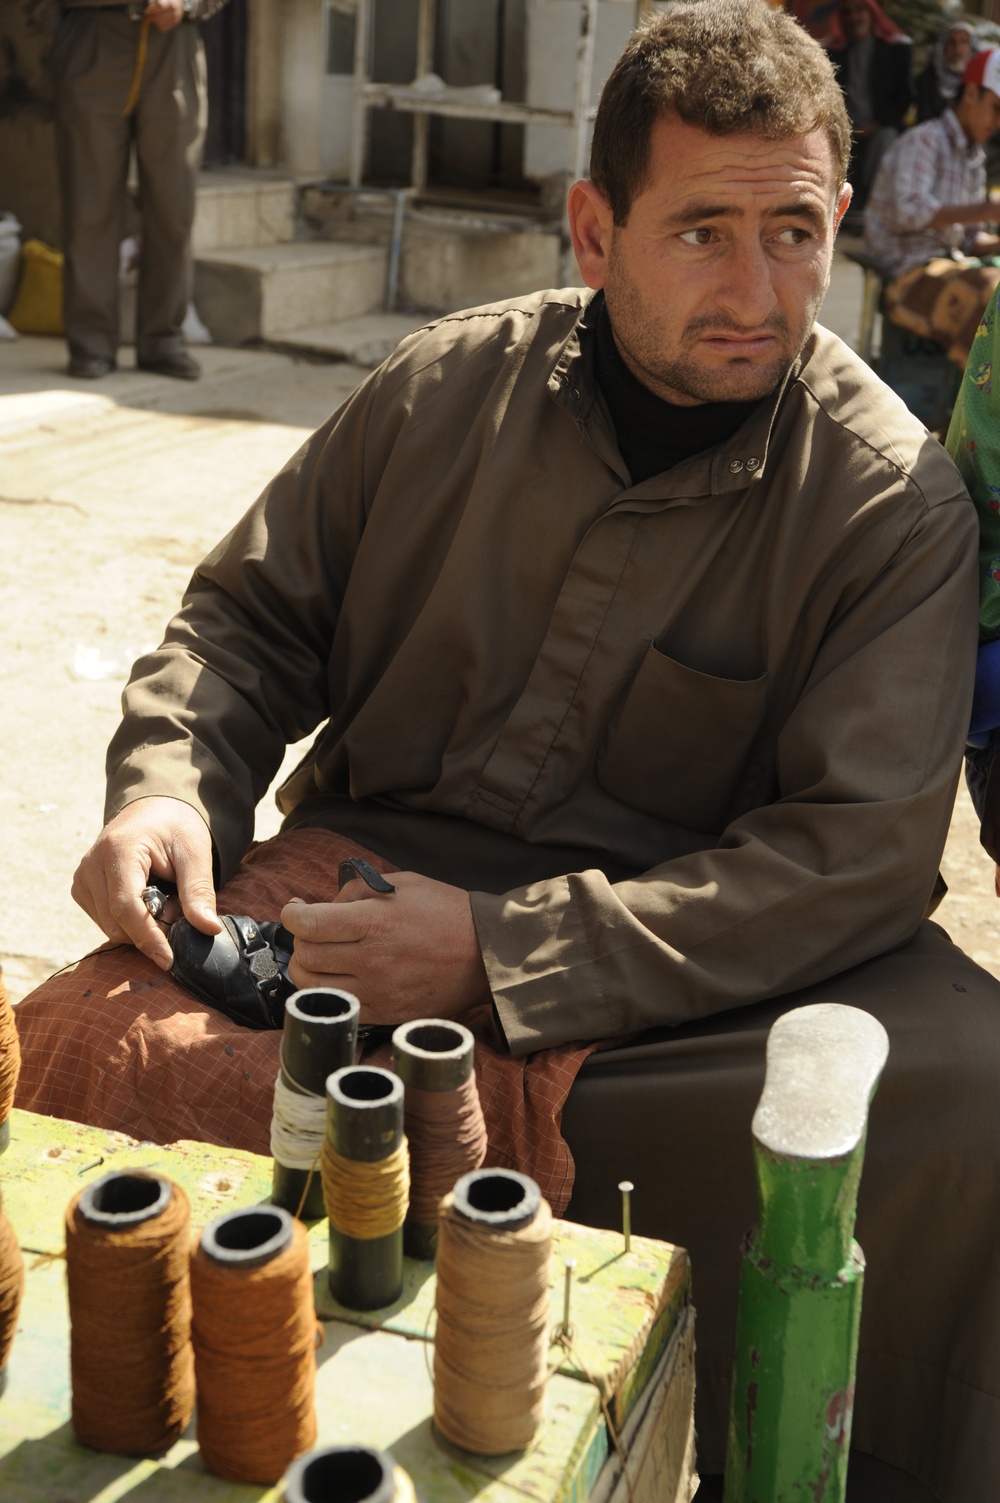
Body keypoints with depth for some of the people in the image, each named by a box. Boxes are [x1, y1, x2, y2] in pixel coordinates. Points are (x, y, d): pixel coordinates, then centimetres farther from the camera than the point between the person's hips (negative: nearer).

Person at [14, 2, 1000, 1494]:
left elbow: (858, 854, -13)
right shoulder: (446, 385, 5)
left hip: (697, 966, -1)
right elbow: (252, 612, 15)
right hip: (369, 858, 2)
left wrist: (499, 953, -21)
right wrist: (170, 783, -8)